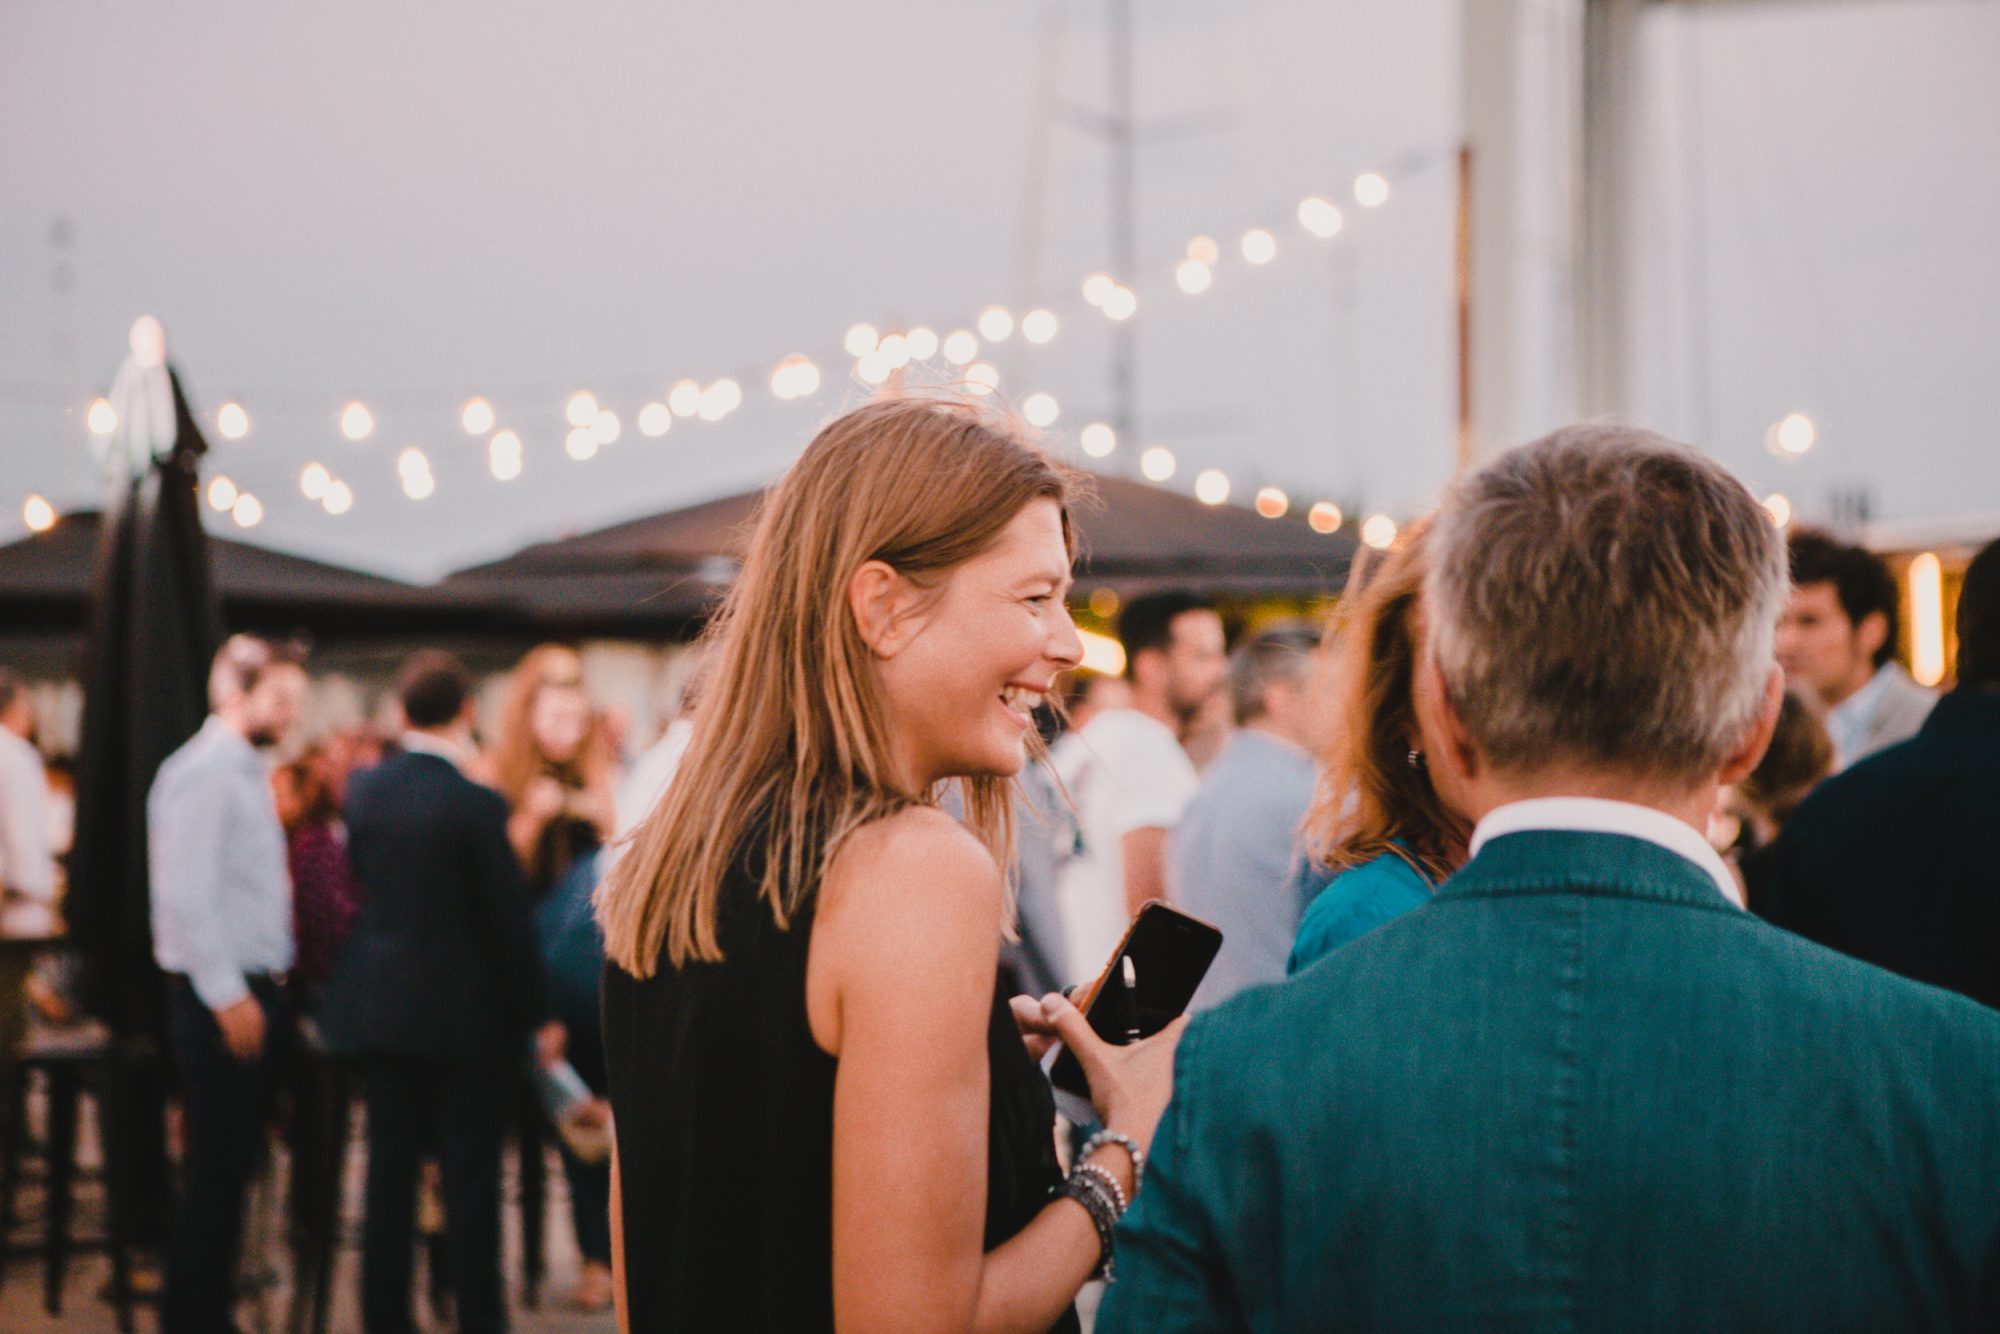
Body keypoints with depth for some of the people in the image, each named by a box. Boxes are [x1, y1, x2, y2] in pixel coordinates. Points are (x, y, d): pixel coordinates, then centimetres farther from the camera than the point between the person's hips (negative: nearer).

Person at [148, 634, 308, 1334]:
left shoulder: (247, 773, 16)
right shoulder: (202, 772, -14)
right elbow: (186, 894, -20)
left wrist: (269, 991, 16)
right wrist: (229, 998, -19)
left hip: (256, 993, 9)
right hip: (221, 1002, -9)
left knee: (234, 1167, 13)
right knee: (215, 1165, -5)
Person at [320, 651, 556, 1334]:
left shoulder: (364, 788, -1)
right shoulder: (475, 804, -18)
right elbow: (509, 917, -13)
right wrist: (538, 1016, -4)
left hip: (383, 1006, 5)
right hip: (468, 1014, -5)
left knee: (390, 1169, 11)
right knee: (471, 1175, 3)